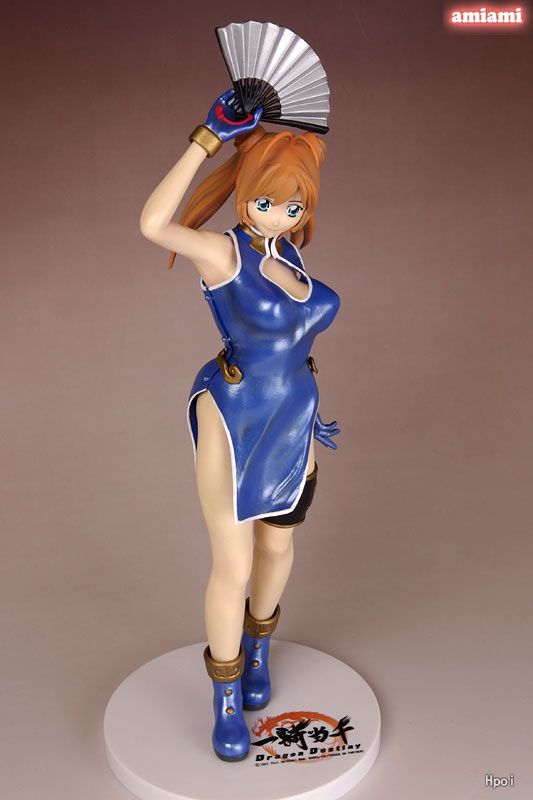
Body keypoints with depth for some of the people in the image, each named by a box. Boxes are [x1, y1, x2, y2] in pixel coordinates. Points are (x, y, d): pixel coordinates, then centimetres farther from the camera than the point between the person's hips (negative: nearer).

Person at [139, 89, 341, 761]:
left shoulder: (288, 256, 4)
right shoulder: (225, 251, -15)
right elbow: (153, 223, -34)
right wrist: (210, 136, -30)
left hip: (289, 425, 7)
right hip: (233, 423, -6)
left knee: (277, 545, 20)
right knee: (233, 567, 1)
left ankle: (257, 649, 48)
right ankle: (227, 700, 25)